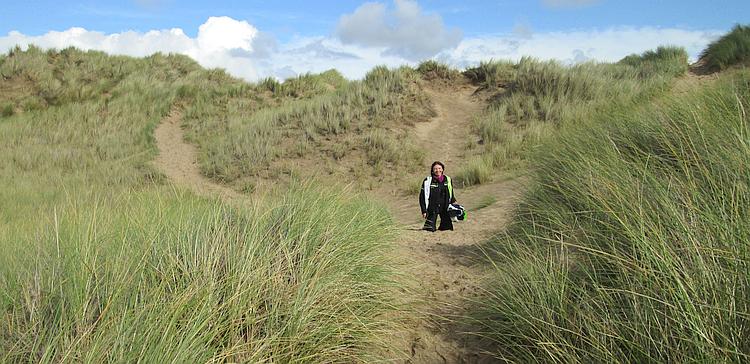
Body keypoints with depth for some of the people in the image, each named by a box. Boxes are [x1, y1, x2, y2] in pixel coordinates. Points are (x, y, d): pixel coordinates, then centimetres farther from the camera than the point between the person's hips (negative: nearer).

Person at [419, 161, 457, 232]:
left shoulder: (448, 180, 8)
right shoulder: (428, 181, -4)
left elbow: (451, 195, 20)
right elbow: (422, 197, -1)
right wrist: (424, 211, -7)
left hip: (445, 209, 4)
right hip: (432, 209, -4)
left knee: (447, 228, 2)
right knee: (430, 229, -10)